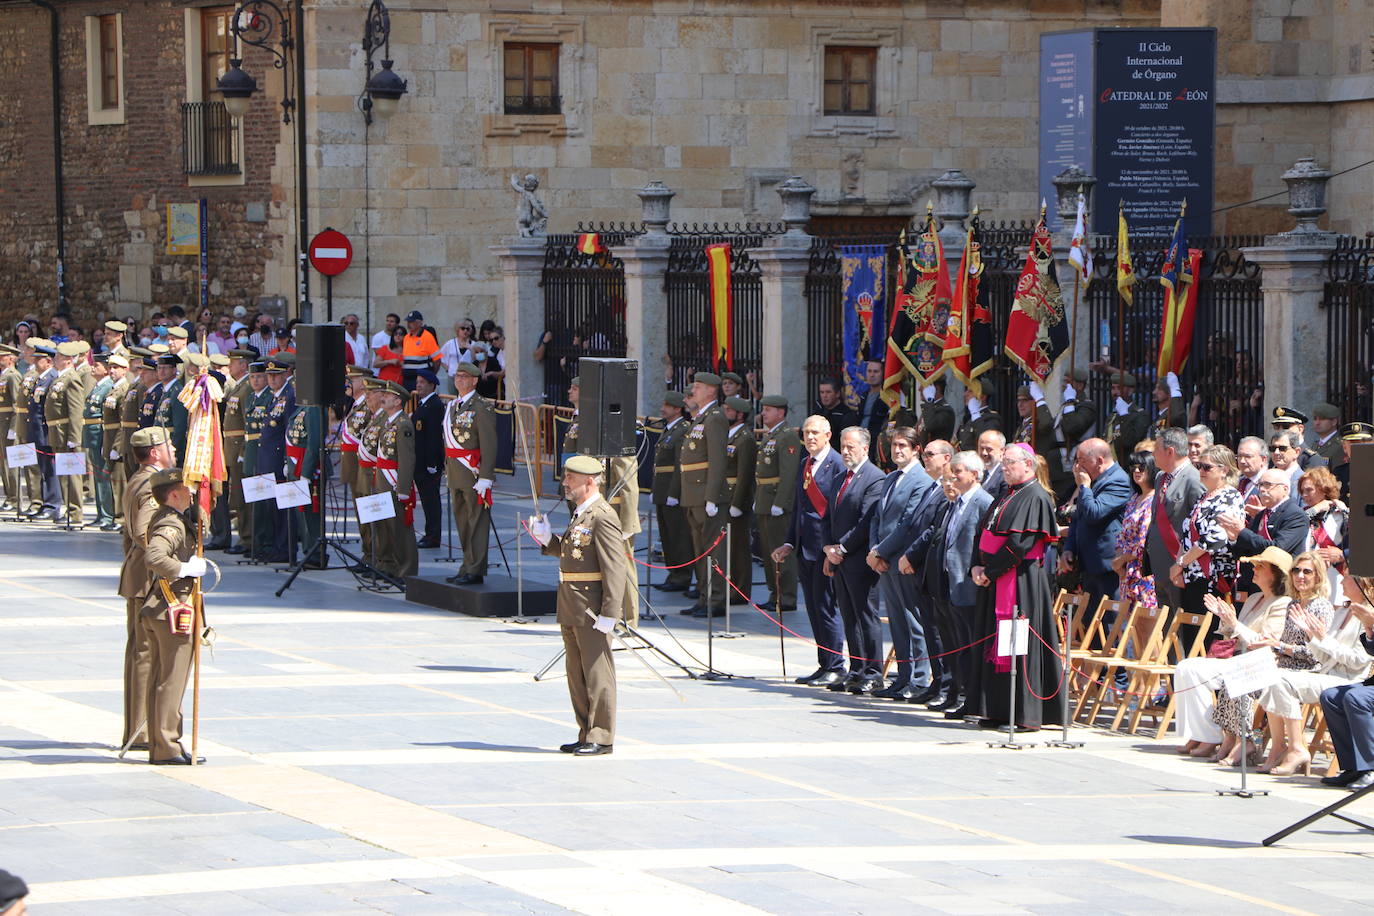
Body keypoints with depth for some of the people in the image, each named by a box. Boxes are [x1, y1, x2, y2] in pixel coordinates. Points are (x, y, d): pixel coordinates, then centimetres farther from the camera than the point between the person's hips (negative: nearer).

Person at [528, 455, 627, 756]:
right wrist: (546, 538, 7)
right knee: (577, 673, 14)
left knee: (597, 673, -4)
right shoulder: (580, 514, 16)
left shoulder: (603, 517, -15)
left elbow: (615, 569, -19)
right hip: (571, 608, 10)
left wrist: (609, 615, -22)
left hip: (592, 611, -10)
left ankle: (602, 738, 1)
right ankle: (587, 734, 21)